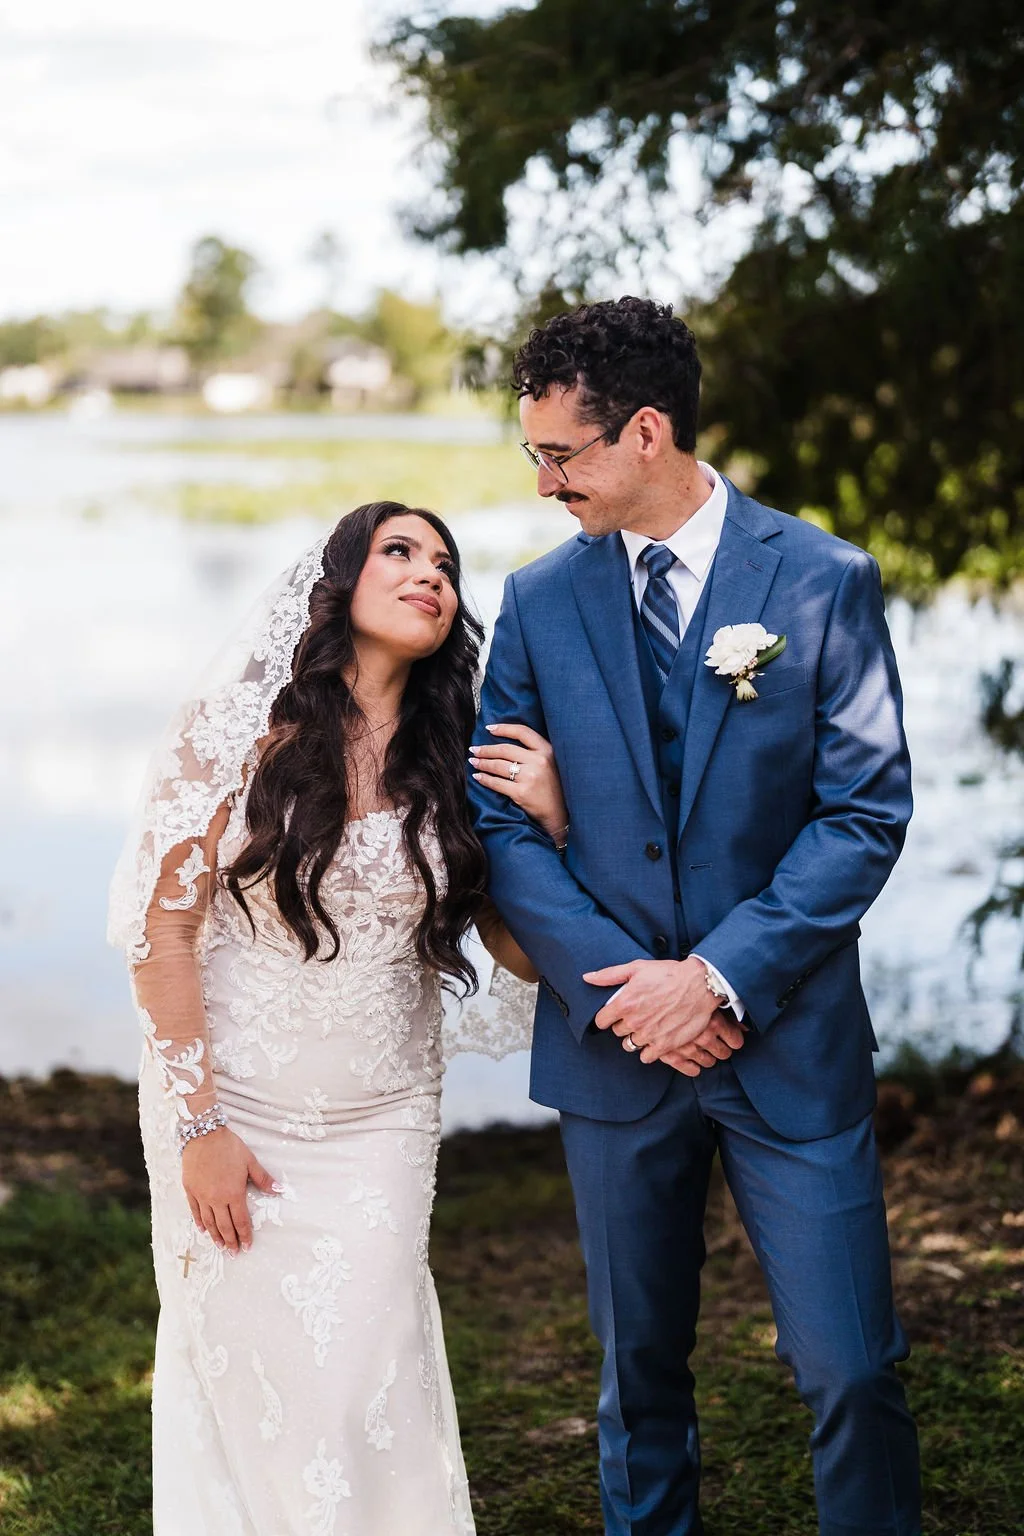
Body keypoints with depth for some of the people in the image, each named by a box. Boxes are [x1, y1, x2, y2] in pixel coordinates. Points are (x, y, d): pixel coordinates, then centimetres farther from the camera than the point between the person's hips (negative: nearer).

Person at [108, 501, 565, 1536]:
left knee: (369, 1385, 2)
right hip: (232, 1106, -2)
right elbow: (158, 925, -9)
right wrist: (198, 1125, -10)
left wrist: (548, 824, -14)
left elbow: (525, 953, 3)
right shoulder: (237, 729, -9)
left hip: (382, 1120, 2)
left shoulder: (453, 765, 1)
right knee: (250, 1375, 8)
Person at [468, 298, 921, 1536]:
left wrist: (720, 975, -16)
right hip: (615, 1044, 2)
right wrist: (616, 982, -12)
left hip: (789, 1042, -2)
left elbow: (866, 813, -8)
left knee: (850, 1371, 0)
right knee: (641, 1366, 14)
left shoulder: (825, 580, -5)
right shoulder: (539, 601, 3)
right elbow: (500, 821, 1)